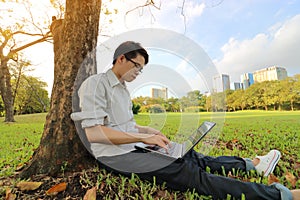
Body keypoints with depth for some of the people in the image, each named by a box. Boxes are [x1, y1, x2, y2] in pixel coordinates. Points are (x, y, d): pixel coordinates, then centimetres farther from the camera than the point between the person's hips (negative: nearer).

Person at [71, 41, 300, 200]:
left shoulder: (122, 89, 15)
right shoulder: (96, 84, -12)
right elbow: (93, 132, -23)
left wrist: (149, 130, 4)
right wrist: (143, 137, -25)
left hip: (131, 146, 8)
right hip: (115, 155, -8)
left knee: (192, 156, 4)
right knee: (189, 172, -21)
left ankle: (252, 163, 17)